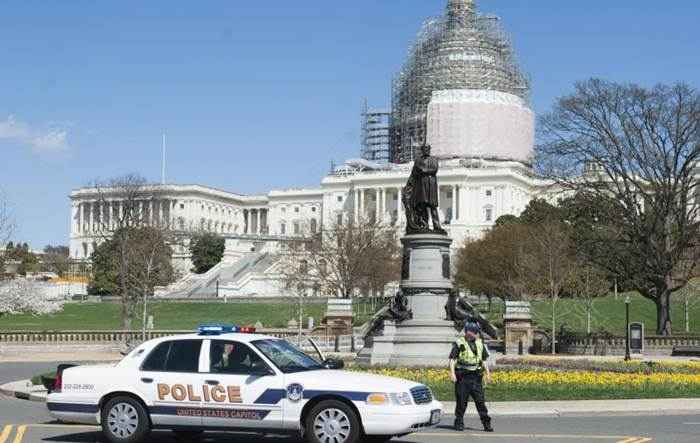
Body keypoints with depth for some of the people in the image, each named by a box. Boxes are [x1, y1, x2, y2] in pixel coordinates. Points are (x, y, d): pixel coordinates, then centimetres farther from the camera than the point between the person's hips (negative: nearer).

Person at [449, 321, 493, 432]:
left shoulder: (480, 344, 12)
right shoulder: (459, 344, -3)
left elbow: (484, 360, 20)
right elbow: (452, 359, -4)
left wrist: (487, 373, 13)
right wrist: (452, 373, -14)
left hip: (476, 377, 3)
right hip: (462, 377, -3)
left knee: (480, 401, 0)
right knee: (461, 401, 2)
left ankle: (486, 423, 1)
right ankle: (459, 423, 13)